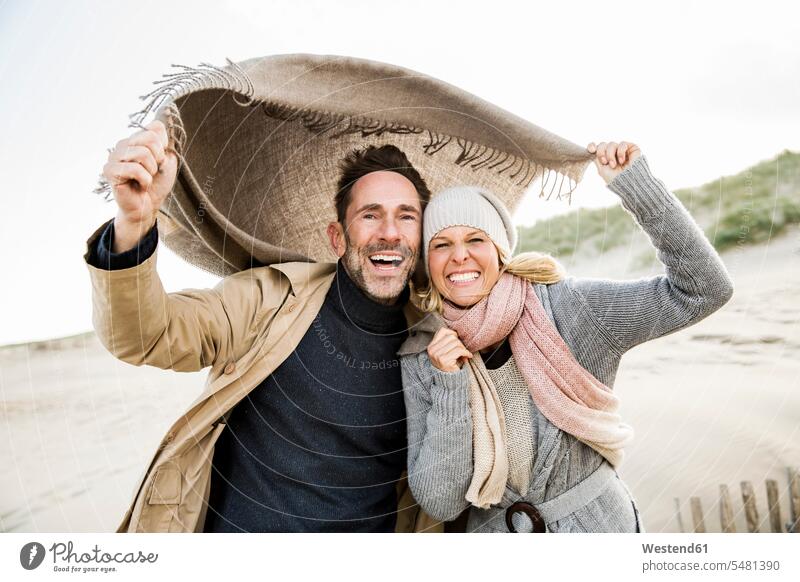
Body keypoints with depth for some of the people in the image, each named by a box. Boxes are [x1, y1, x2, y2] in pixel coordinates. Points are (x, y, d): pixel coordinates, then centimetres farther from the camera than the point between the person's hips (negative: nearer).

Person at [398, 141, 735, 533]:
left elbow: (703, 291, -21)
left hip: (598, 522, -1)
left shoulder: (563, 307, -18)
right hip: (492, 529, 1)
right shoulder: (422, 360, -13)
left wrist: (633, 182, -26)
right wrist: (450, 387, -26)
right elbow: (439, 503, -15)